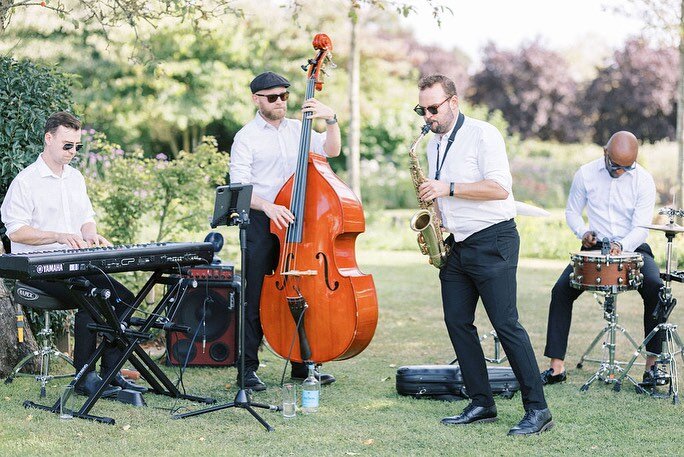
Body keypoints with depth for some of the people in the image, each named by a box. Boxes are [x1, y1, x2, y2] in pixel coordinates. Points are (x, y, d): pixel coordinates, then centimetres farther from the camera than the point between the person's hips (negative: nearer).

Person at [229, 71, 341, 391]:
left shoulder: (297, 129, 12)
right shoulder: (247, 137, -3)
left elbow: (332, 151, 7)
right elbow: (238, 187, -12)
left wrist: (331, 120, -9)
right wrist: (268, 207, -27)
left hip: (295, 221, 5)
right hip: (261, 222, -5)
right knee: (257, 296, -3)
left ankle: (301, 365, 20)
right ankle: (247, 368, 3)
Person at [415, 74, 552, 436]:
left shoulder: (482, 134, -10)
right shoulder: (434, 144, 15)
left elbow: (500, 188, -20)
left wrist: (448, 189, -21)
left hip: (492, 243, -9)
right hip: (455, 245, 9)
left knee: (506, 324, -11)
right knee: (457, 323, 5)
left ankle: (537, 410, -7)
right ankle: (481, 404, 13)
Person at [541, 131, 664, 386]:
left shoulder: (644, 181, -10)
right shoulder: (586, 174, -3)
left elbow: (641, 228, -15)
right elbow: (572, 211, 9)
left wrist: (621, 246, -34)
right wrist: (583, 232, -12)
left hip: (632, 247, -2)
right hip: (596, 247, 2)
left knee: (655, 288, -30)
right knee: (561, 290, -19)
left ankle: (653, 363, -21)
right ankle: (557, 367, -16)